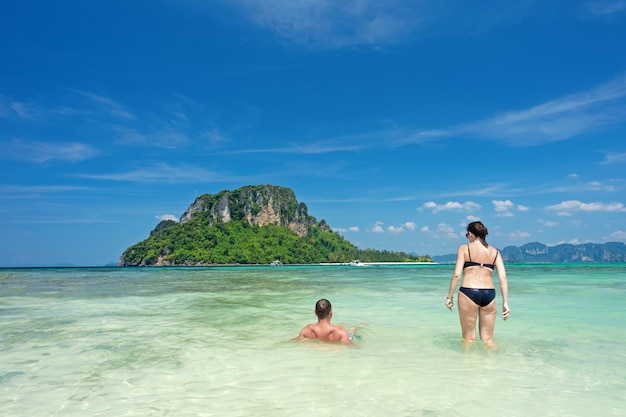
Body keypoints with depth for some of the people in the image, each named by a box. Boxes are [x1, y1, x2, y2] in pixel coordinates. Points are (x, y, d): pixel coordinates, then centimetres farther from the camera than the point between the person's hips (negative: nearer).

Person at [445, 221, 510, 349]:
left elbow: (457, 274, -5)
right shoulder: (495, 252, 13)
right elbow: (503, 278, 4)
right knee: (488, 338, 14)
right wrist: (505, 303, 6)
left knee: (469, 338, 7)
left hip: (468, 292, -3)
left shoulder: (464, 248, 2)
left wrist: (449, 296, 1)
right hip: (489, 294, 3)